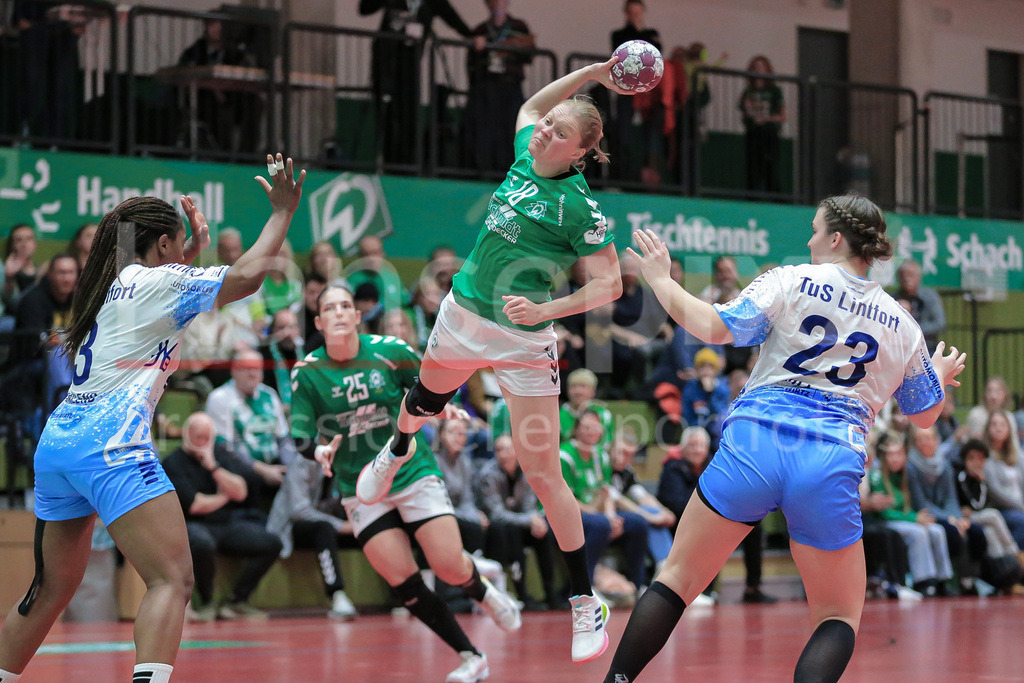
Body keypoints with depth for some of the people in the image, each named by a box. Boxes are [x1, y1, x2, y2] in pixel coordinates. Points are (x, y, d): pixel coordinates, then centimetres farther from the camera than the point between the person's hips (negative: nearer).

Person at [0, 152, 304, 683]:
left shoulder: (113, 284, 22)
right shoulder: (156, 282, -1)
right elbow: (247, 275, -8)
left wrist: (192, 254, 36)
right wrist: (281, 214, 4)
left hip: (56, 442, 9)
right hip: (110, 444, -9)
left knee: (53, 588, 20)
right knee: (172, 579, -14)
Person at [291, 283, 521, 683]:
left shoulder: (388, 351, -7)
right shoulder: (307, 373, -7)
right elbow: (300, 436, -7)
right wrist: (320, 452, -28)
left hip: (414, 474, -1)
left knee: (451, 569, -12)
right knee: (404, 586, -7)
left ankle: (483, 591, 26)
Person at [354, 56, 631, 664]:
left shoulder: (580, 207, -20)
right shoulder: (525, 158, -2)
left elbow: (609, 285, -20)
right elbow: (531, 105, 18)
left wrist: (546, 310, -33)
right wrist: (591, 73, 5)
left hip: (523, 341, -6)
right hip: (463, 315, 6)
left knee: (542, 472, -10)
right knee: (427, 396, 34)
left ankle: (586, 601, 0)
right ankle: (397, 451, 70)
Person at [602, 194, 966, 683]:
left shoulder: (791, 281, 4)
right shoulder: (901, 324, 15)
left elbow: (715, 329, -5)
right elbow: (925, 414, 24)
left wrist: (660, 279, 9)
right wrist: (941, 373, 46)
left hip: (753, 444, -1)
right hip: (833, 464, 1)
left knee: (678, 577, 14)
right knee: (839, 618, 13)